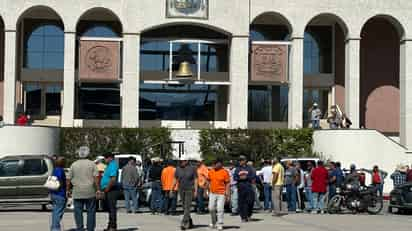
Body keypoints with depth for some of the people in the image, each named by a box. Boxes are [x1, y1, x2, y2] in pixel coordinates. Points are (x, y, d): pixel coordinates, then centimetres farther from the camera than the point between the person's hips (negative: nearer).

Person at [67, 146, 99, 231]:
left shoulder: (74, 165, 5)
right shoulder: (92, 164, 0)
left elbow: (69, 179, 5)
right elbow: (96, 178, -8)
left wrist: (68, 190, 14)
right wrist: (98, 189, -5)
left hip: (77, 193, 1)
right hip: (90, 192, -1)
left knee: (78, 212, 4)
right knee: (91, 212, 6)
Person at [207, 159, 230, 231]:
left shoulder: (224, 172, -8)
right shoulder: (210, 172, 6)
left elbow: (227, 184, -7)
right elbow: (208, 182, 16)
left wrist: (228, 195, -11)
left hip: (221, 194, -5)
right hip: (212, 193, 5)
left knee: (220, 209, -7)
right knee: (211, 208, 9)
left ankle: (220, 224, 1)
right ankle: (214, 222, 29)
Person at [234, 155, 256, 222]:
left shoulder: (249, 168, 8)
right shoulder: (237, 169, 12)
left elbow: (253, 176, -1)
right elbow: (235, 177, 7)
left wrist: (246, 177, -12)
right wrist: (239, 178, -12)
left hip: (248, 186, -1)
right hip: (240, 187, 1)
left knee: (250, 201, -5)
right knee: (241, 202, -2)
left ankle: (249, 214, 17)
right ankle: (243, 217, 4)